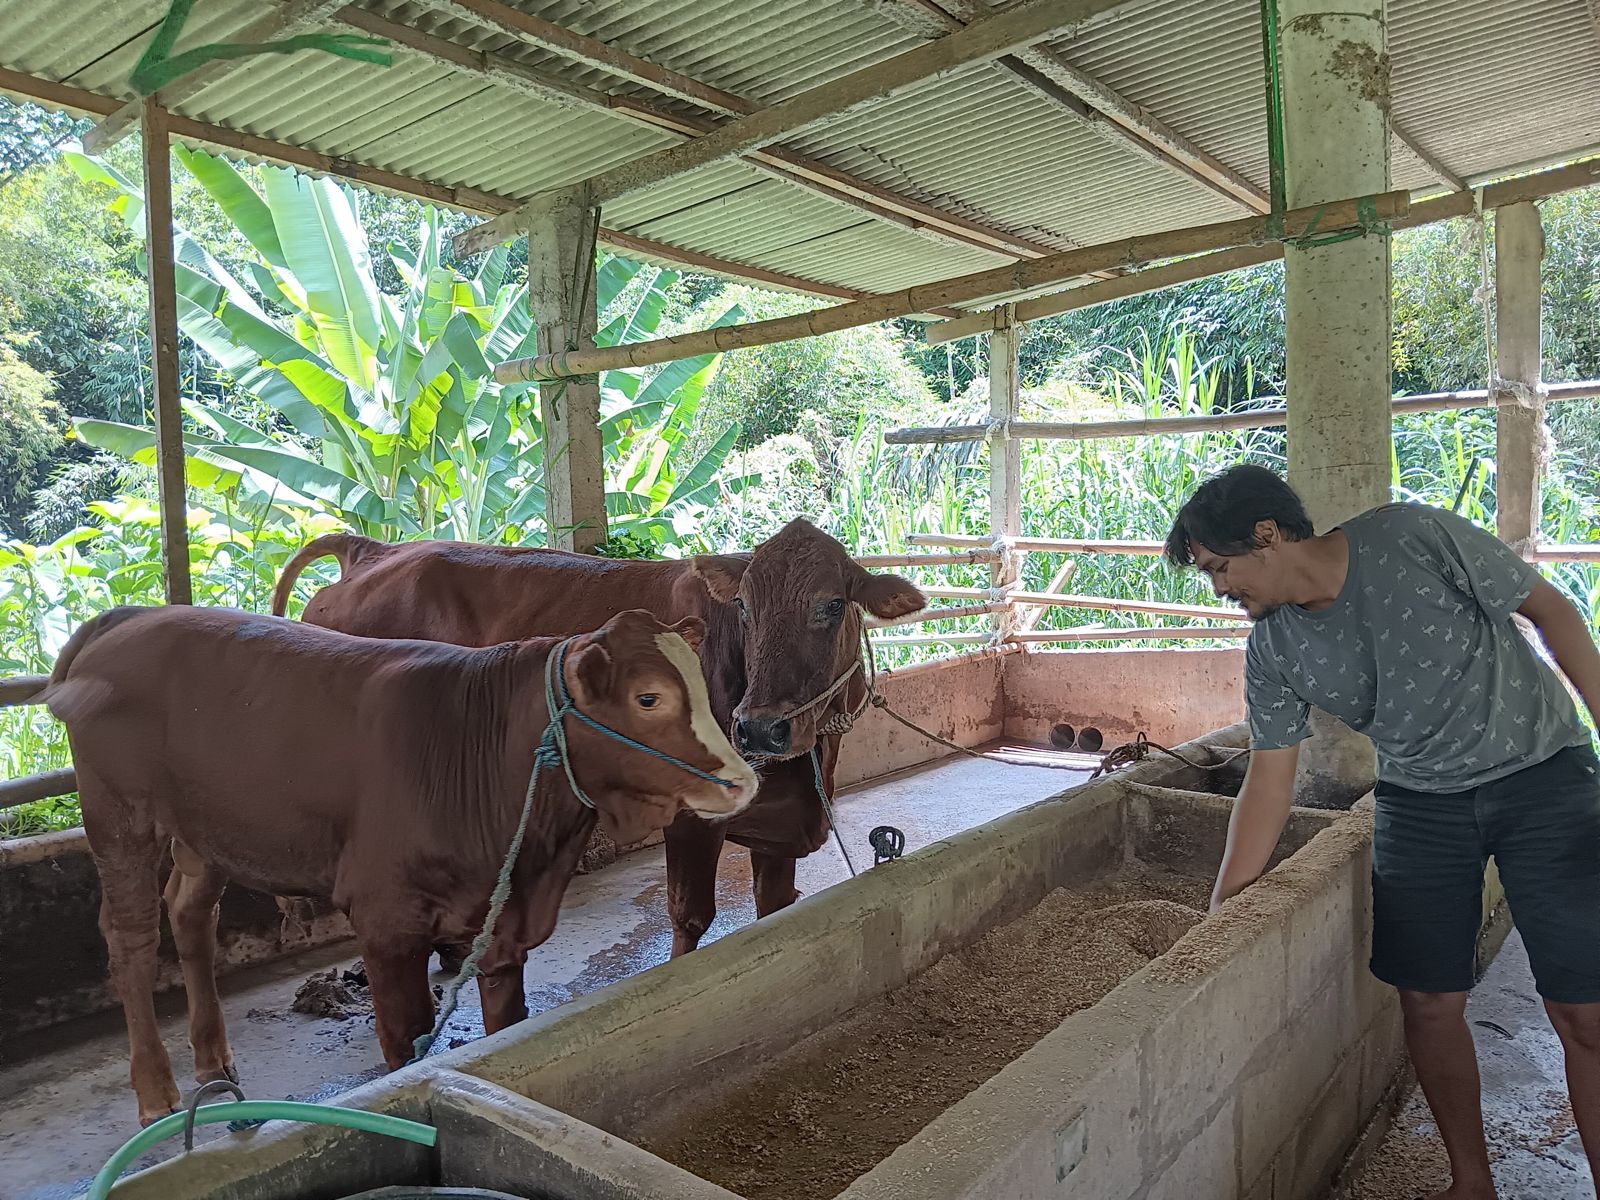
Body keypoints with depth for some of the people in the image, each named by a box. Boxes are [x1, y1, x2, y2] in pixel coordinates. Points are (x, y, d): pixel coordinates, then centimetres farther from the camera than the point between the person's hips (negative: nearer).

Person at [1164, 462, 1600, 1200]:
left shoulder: (1417, 538, -20)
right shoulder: (1273, 651, -8)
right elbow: (1268, 784, -5)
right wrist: (1217, 921, -7)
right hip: (1421, 801, 3)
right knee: (1430, 1003, 5)